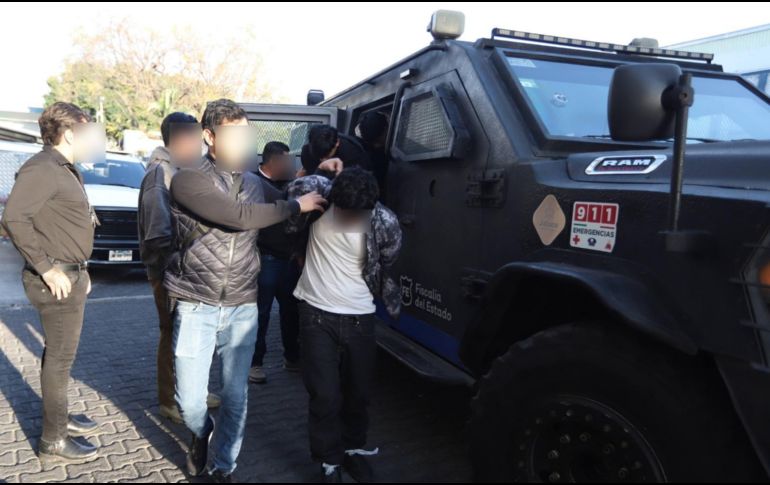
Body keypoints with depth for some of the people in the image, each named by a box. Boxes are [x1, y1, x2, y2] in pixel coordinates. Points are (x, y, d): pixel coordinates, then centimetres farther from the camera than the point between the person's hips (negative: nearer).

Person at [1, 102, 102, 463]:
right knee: (59, 359, -1)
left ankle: (59, 417, 34)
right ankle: (53, 441, 10)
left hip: (71, 276, 10)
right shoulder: (42, 168, -16)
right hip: (56, 280, -10)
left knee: (61, 354, 19)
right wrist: (47, 268, -25)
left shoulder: (64, 169, 14)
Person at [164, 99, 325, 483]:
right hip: (196, 306, -3)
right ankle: (202, 434, 37)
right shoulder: (188, 180, -9)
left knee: (235, 398, 6)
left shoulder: (255, 184, 9)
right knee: (190, 401, 3)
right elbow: (239, 217, -20)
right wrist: (296, 205, -12)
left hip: (242, 308, 4)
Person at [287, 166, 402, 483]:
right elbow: (295, 188, 7)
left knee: (358, 391, 15)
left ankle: (354, 448, 39)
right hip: (317, 313, 0)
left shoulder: (386, 223, -15)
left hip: (360, 317, 1)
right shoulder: (320, 194, -14)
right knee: (325, 394, 1)